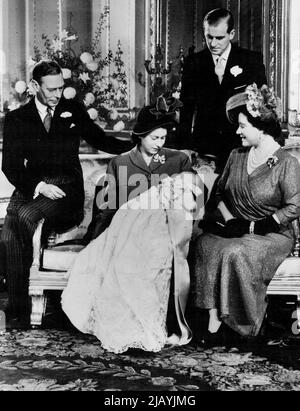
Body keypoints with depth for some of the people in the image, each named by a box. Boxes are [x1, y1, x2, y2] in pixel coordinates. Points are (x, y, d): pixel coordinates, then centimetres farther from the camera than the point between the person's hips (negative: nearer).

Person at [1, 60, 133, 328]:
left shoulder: (74, 111, 14)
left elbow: (103, 141, 21)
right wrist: (39, 185, -15)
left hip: (67, 185, -2)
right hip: (32, 186, 2)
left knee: (24, 215, -31)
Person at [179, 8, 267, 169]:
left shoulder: (251, 60, 3)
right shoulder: (193, 62, 6)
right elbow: (186, 108, 6)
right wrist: (184, 148, 0)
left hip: (242, 143, -1)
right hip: (204, 146, 1)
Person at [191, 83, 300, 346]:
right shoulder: (237, 156, 11)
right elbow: (220, 192, 16)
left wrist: (251, 226, -15)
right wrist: (228, 219, -3)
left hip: (272, 236, -5)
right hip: (236, 231, 5)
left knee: (234, 253, -34)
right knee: (204, 244, -26)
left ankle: (230, 320, -17)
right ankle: (214, 318, -26)